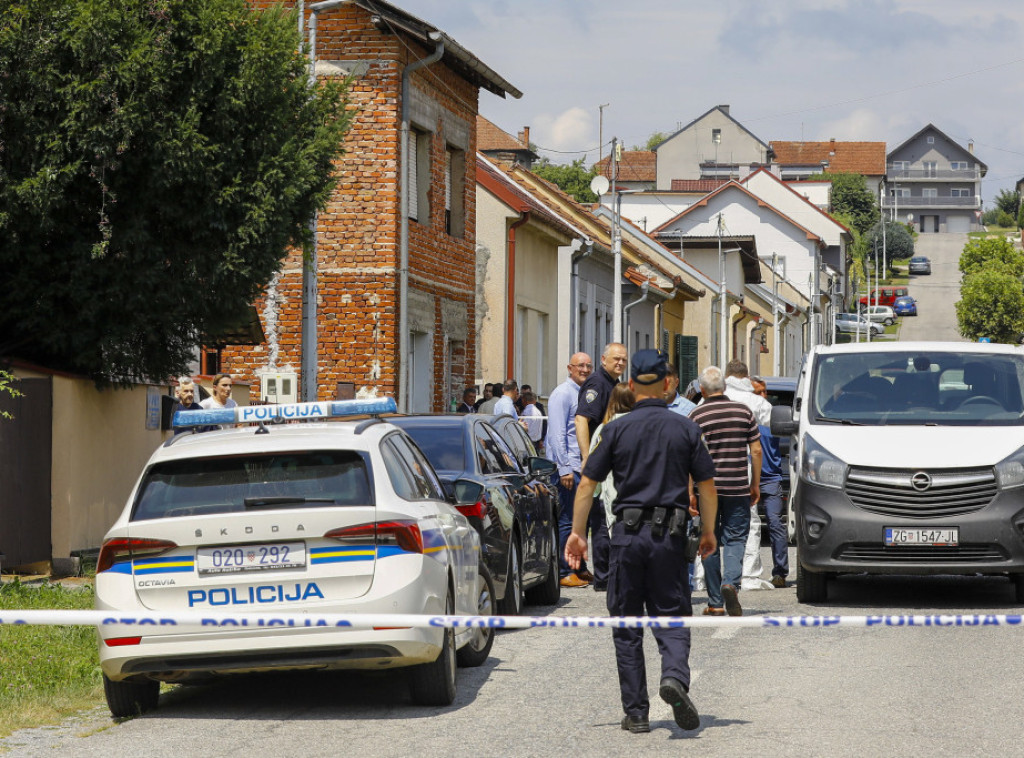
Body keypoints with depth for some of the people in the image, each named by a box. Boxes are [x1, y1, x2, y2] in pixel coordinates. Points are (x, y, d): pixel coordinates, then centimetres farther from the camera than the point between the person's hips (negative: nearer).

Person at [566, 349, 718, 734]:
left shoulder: (617, 430, 0)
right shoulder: (685, 429, 2)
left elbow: (587, 483, -1)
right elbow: (706, 485, 4)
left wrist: (577, 532, 8)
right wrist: (708, 532, 16)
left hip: (627, 533, 0)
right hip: (670, 533, 0)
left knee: (627, 624, 8)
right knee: (671, 616, 7)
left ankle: (636, 712, 7)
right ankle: (675, 674, -23)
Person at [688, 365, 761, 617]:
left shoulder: (696, 416, -4)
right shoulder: (744, 411, 2)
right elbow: (756, 450, 4)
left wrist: (690, 492, -5)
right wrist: (755, 485, 13)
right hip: (738, 488, 1)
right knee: (735, 539, 6)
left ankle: (715, 603, 11)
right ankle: (731, 582, -22)